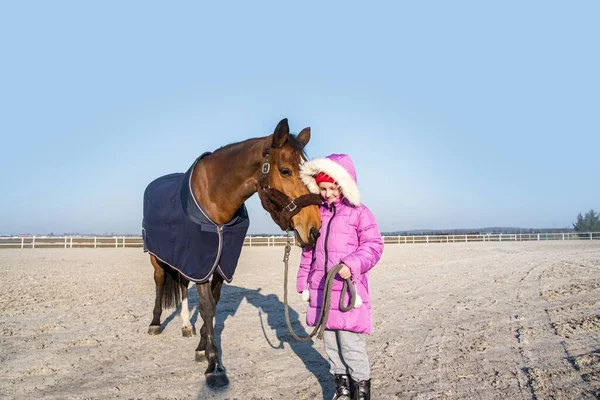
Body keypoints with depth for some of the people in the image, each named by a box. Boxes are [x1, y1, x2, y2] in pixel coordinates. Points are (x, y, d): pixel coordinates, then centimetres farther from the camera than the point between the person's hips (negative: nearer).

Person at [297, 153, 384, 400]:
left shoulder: (359, 213, -5)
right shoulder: (317, 214, 10)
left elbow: (373, 246, -9)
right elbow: (309, 251, 15)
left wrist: (352, 264, -25)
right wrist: (304, 282, 13)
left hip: (348, 288, -5)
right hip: (321, 288, 6)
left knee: (351, 341, -3)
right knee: (330, 340, 15)